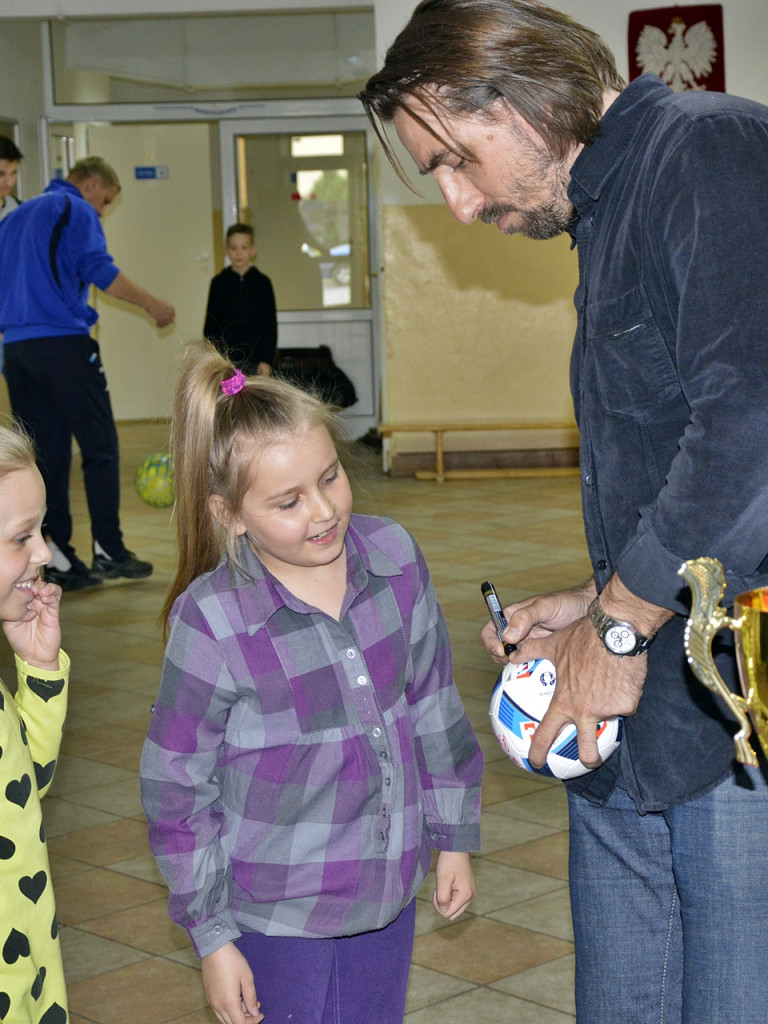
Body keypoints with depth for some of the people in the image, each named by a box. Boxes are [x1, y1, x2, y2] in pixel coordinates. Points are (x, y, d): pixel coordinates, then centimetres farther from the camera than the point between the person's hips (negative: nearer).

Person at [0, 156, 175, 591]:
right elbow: (100, 271, -13)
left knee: (46, 453, 6)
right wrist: (153, 304, -5)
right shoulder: (77, 211, -1)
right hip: (64, 343, -7)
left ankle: (57, 558, 5)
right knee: (99, 447, -1)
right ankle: (108, 550, -3)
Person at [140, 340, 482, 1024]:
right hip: (279, 916, -4)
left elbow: (433, 704, 7)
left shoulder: (393, 555, -6)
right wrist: (212, 936, -6)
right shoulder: (212, 621, -18)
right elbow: (177, 792, -10)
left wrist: (455, 837, 12)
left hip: (388, 892, 4)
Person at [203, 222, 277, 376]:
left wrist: (266, 360, -3)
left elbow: (270, 325, 4)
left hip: (255, 361, 0)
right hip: (225, 361, 0)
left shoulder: (262, 282, 4)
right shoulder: (219, 283, 6)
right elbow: (210, 325, 8)